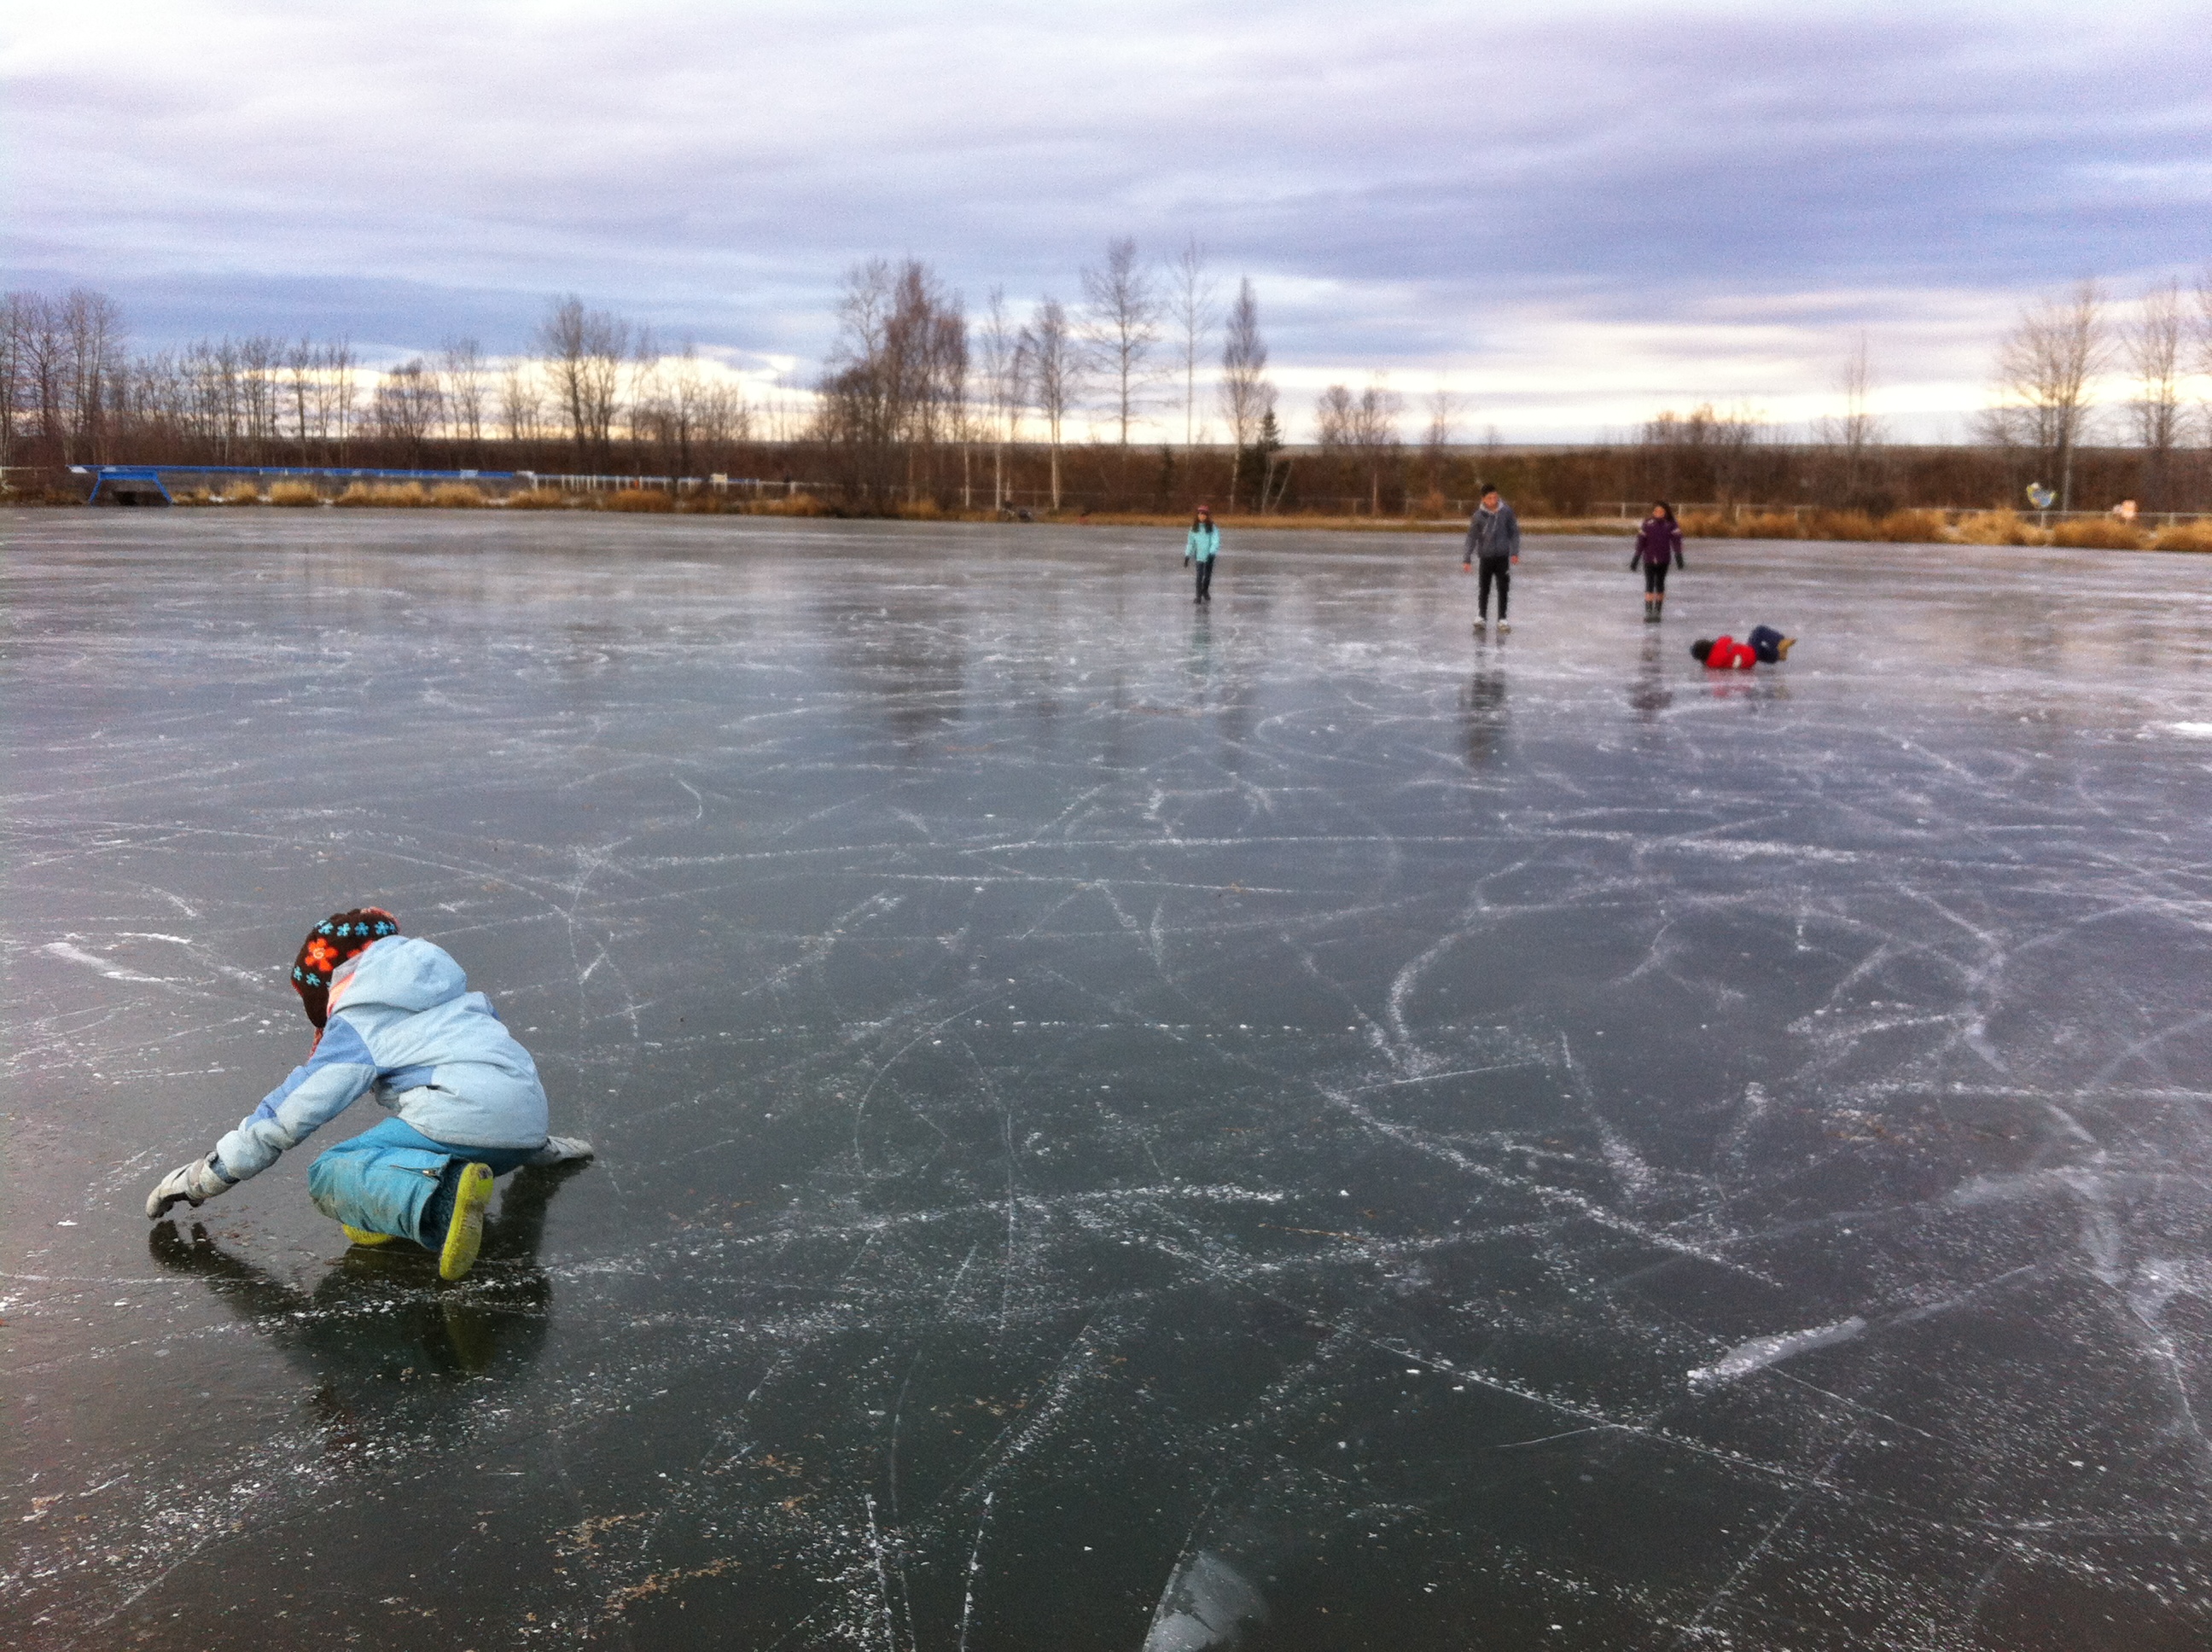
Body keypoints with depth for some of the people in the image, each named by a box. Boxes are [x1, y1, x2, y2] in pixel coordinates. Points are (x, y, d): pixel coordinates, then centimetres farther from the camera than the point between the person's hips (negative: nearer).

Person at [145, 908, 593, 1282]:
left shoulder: (355, 1025, 9)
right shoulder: (453, 994, 30)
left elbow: (288, 1114, 8)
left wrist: (204, 1178, 19)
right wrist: (536, 1143, 54)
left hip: (462, 1120, -7)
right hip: (527, 1118, 8)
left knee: (330, 1176, 0)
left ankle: (435, 1202, -32)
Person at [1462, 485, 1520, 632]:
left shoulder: (1506, 512, -5)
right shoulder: (1478, 516, -7)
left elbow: (1514, 532, 4)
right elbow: (1471, 538, -3)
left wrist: (1515, 552, 1)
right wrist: (1467, 560, -5)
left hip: (1503, 556, 0)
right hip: (1485, 557, 0)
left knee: (1503, 588, 2)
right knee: (1484, 588, 7)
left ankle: (1502, 619, 9)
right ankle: (1481, 617, 19)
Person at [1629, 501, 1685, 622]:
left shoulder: (1671, 524, -2)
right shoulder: (1647, 523, -3)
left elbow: (1676, 540, -7)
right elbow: (1641, 541, -1)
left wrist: (1678, 556, -17)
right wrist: (1636, 558, -1)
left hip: (1663, 560, 1)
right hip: (1649, 559, -1)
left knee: (1660, 585, 10)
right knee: (1649, 585, -7)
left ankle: (1657, 611, 19)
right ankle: (1648, 613, -9)